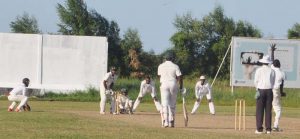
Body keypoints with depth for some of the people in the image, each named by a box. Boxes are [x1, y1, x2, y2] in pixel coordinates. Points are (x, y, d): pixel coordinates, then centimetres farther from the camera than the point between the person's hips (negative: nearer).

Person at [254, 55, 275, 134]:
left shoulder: (259, 70, -3)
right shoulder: (272, 71, 5)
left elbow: (256, 81, -1)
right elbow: (273, 82, 9)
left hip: (261, 90, -2)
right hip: (269, 90, 2)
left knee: (260, 110, -1)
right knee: (268, 110, 5)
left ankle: (259, 129, -5)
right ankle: (268, 129, 3)